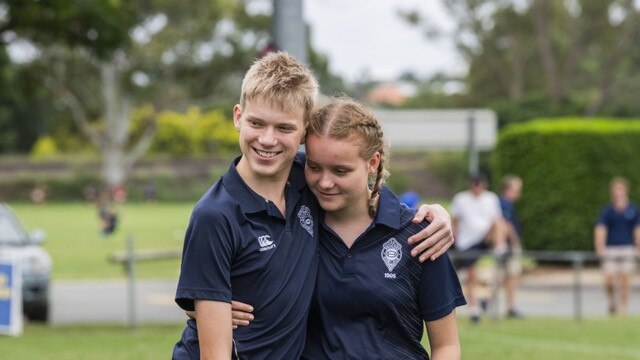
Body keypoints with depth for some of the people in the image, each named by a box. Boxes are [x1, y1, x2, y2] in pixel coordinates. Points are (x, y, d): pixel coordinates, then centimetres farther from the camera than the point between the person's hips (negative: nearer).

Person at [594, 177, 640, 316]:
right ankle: (612, 300, 22)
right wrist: (599, 247, -16)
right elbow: (600, 229, -4)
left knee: (625, 280, -2)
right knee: (609, 281, -8)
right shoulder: (607, 210, 3)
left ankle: (622, 309, 8)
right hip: (610, 249, -1)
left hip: (627, 249, 1)